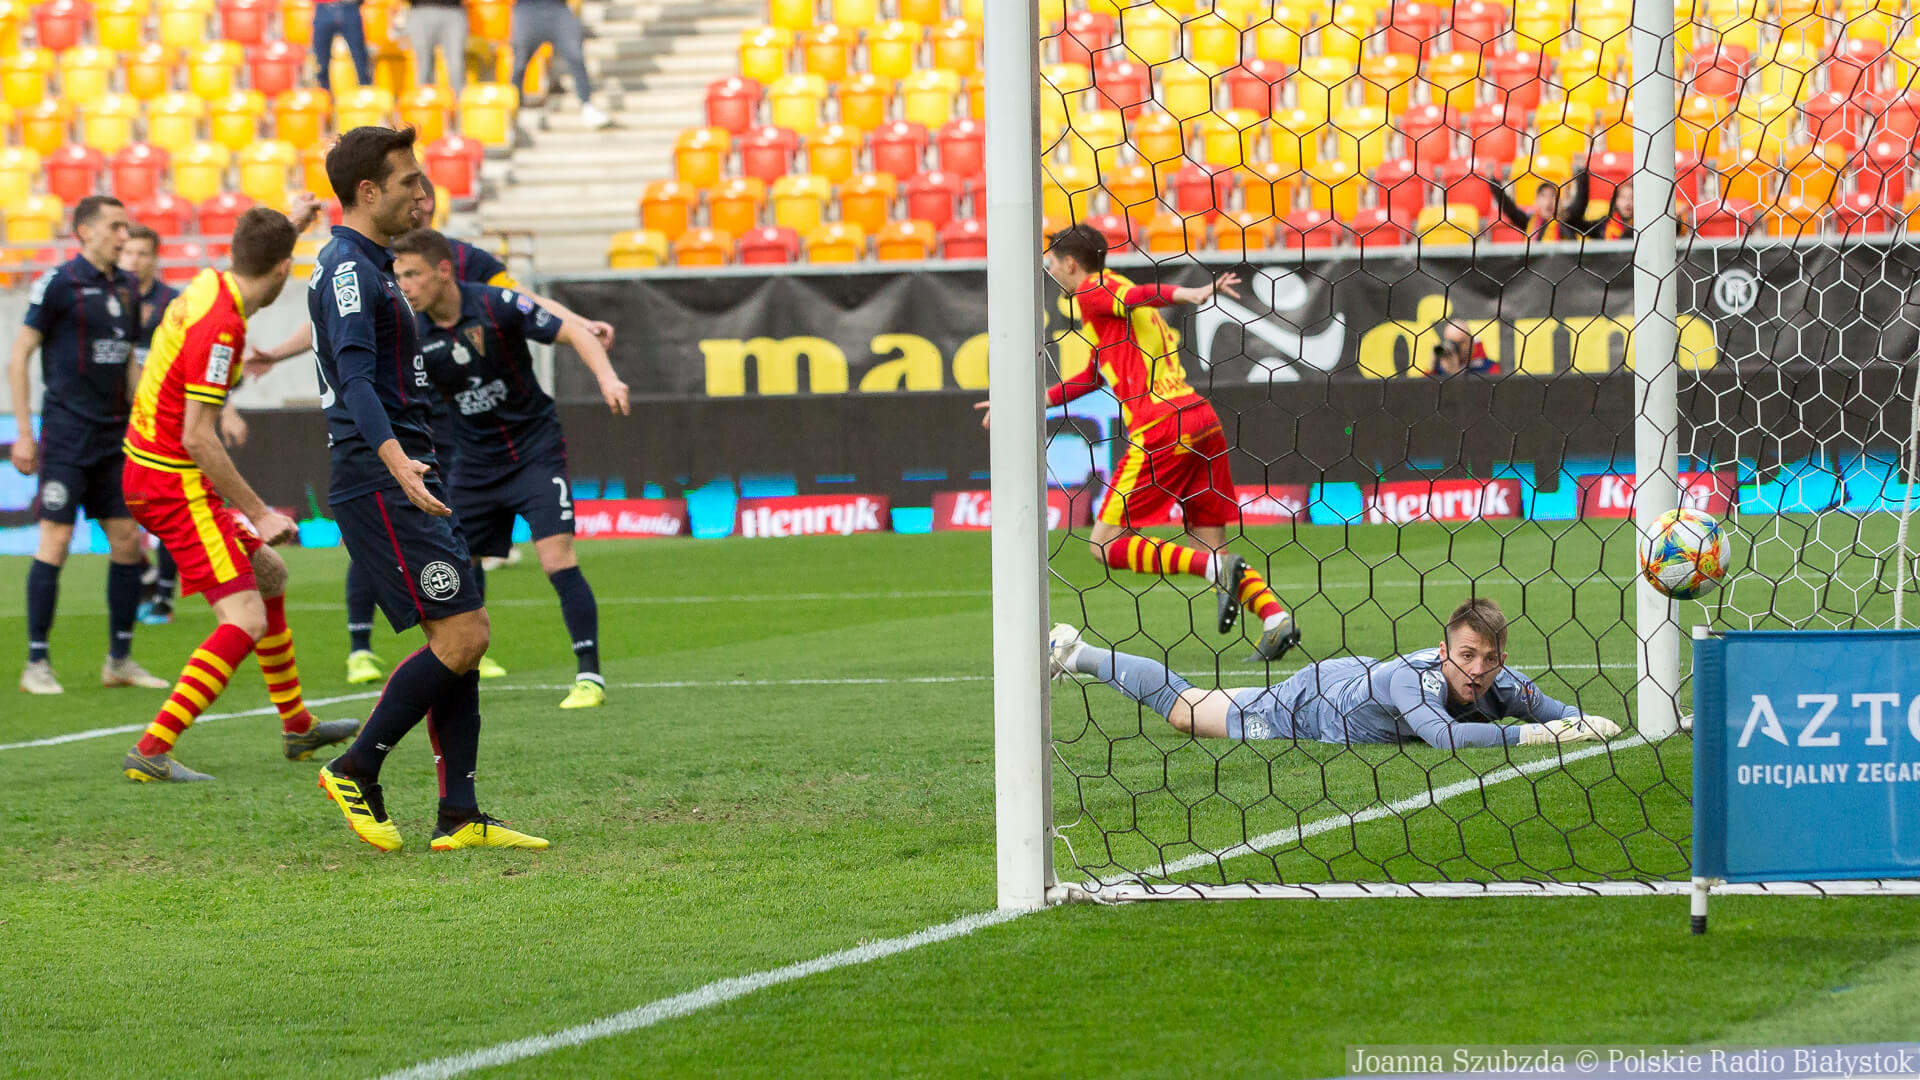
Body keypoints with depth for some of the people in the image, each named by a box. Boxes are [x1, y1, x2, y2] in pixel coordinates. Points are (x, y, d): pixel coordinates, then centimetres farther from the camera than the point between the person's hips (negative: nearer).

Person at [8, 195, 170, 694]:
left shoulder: (125, 287, 11)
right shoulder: (58, 283, -8)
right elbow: (19, 357, -7)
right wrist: (23, 432, -10)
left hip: (114, 434, 7)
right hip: (67, 432, -7)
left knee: (128, 541, 5)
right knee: (55, 541, -8)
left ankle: (120, 659, 14)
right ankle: (36, 664, -2)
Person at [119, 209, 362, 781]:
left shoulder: (209, 286, 3)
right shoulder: (220, 326, -24)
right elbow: (196, 436, -25)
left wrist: (287, 227, 42)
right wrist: (258, 512, -20)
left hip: (149, 471, 10)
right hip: (174, 482, -10)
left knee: (269, 574, 23)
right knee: (245, 622, -14)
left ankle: (297, 728, 36)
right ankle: (151, 751, -18)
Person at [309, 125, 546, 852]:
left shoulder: (367, 266, 20)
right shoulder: (347, 269, -13)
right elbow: (357, 381, -25)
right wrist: (396, 461, -38)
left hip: (406, 480, 11)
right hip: (378, 484, -10)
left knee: (463, 637, 6)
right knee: (460, 637, -13)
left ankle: (459, 817, 4)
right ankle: (356, 771, -3)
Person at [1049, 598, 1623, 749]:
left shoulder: (1497, 686, -26)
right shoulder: (1418, 676, -45)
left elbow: (1545, 709, -8)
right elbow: (1444, 735, -62)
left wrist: (1583, 720, -30)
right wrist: (1533, 735, -60)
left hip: (1356, 677, 6)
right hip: (1306, 708, -6)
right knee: (1183, 710, 13)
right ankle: (1077, 655, 33)